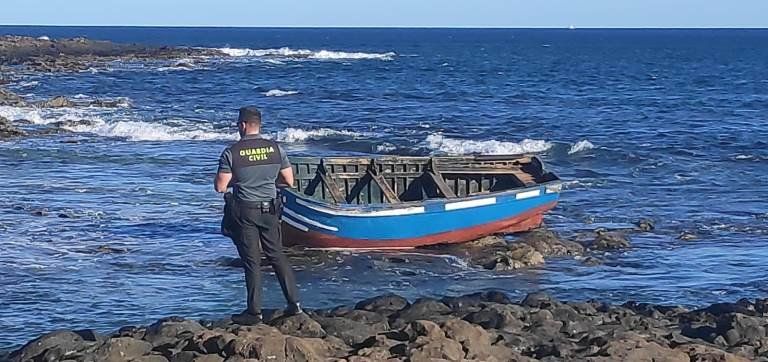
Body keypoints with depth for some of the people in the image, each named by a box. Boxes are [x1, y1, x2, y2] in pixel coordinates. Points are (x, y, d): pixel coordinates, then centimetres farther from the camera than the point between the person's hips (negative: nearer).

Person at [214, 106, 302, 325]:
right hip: (270, 209, 3)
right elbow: (289, 181, 4)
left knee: (252, 261, 3)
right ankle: (294, 303, 14)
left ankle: (255, 312, 7)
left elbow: (220, 187, -12)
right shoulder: (275, 149, -3)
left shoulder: (231, 153, -13)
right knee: (277, 256, 14)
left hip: (244, 212, -3)